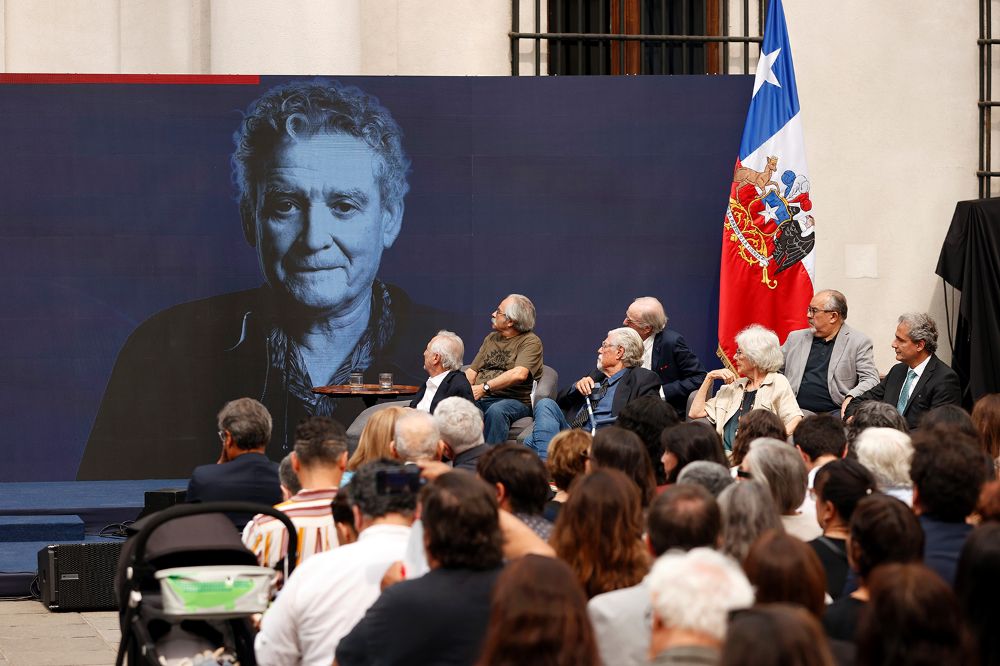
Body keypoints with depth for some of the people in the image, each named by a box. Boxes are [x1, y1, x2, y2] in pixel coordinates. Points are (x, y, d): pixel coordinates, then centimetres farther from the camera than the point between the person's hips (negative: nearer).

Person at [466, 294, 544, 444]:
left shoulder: (530, 341, -1)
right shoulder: (491, 338, 24)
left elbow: (519, 374, -18)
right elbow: (471, 372, 18)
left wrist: (484, 388, -21)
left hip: (514, 400, -6)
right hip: (480, 399, 6)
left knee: (496, 411, -40)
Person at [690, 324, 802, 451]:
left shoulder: (777, 382, 9)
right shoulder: (735, 386, 27)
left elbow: (795, 419, -4)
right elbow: (695, 412, 24)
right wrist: (710, 377, 20)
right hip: (727, 453, 5)